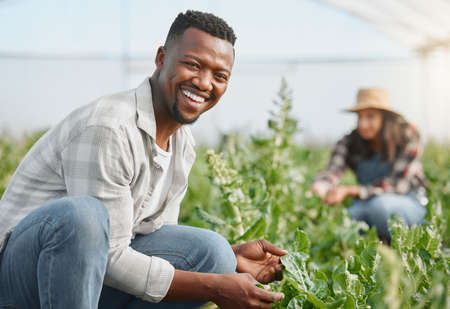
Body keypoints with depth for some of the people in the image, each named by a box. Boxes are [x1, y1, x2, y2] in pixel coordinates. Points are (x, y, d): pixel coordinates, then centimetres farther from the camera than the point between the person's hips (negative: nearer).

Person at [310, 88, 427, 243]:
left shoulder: (407, 136, -15)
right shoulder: (350, 142, -6)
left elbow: (398, 183, -23)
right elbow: (332, 171, -23)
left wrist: (350, 190, -34)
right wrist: (319, 188, -49)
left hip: (409, 205, -3)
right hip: (366, 205, 3)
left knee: (381, 204, -36)